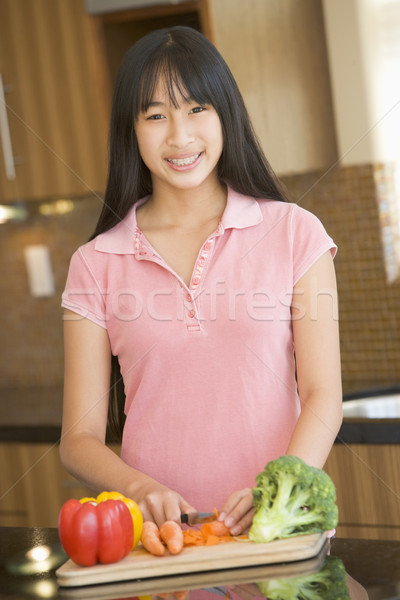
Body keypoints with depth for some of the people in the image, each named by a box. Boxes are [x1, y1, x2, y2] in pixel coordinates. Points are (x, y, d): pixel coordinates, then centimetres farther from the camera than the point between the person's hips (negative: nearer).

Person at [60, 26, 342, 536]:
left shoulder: (293, 232, 6)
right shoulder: (96, 264, 8)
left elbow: (322, 396, 2)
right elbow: (80, 440, 6)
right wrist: (140, 488, -15)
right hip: (160, 533, 1)